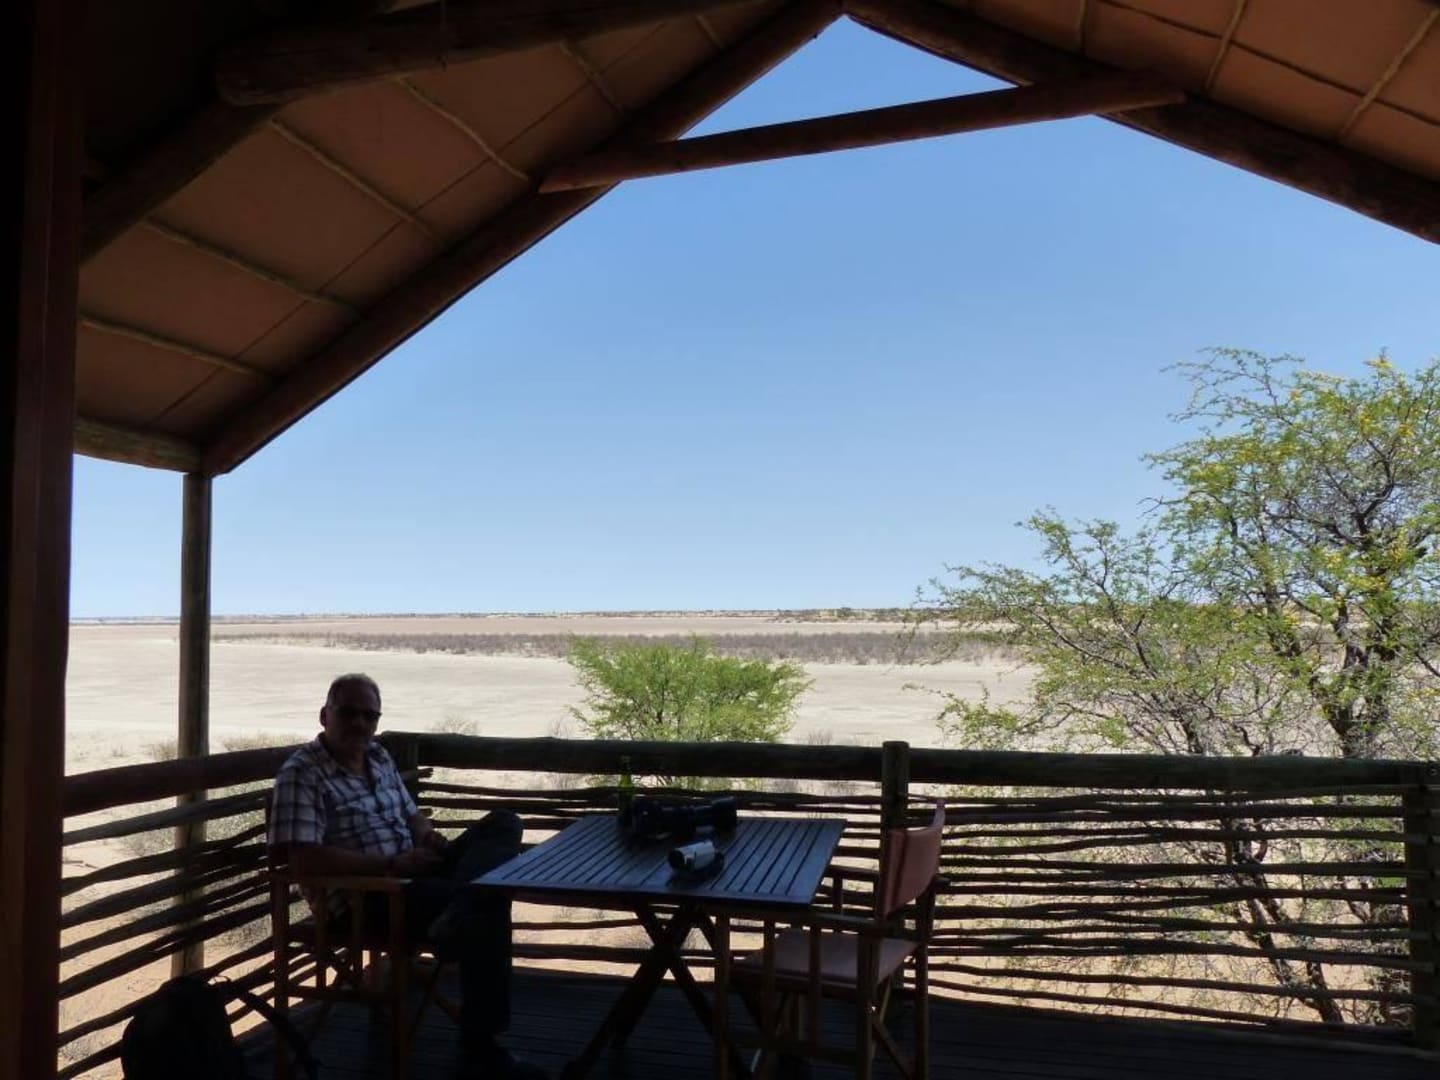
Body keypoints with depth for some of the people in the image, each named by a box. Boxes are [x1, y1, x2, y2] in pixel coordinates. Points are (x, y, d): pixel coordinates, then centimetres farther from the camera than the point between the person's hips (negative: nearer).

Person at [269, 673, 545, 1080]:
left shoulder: (380, 757, 15)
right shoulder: (301, 774, -10)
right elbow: (305, 860, -20)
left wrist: (428, 834, -2)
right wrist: (391, 864, -21)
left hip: (415, 873, 8)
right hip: (364, 897, -8)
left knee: (503, 824, -8)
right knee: (485, 904, -27)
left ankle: (455, 919, -34)